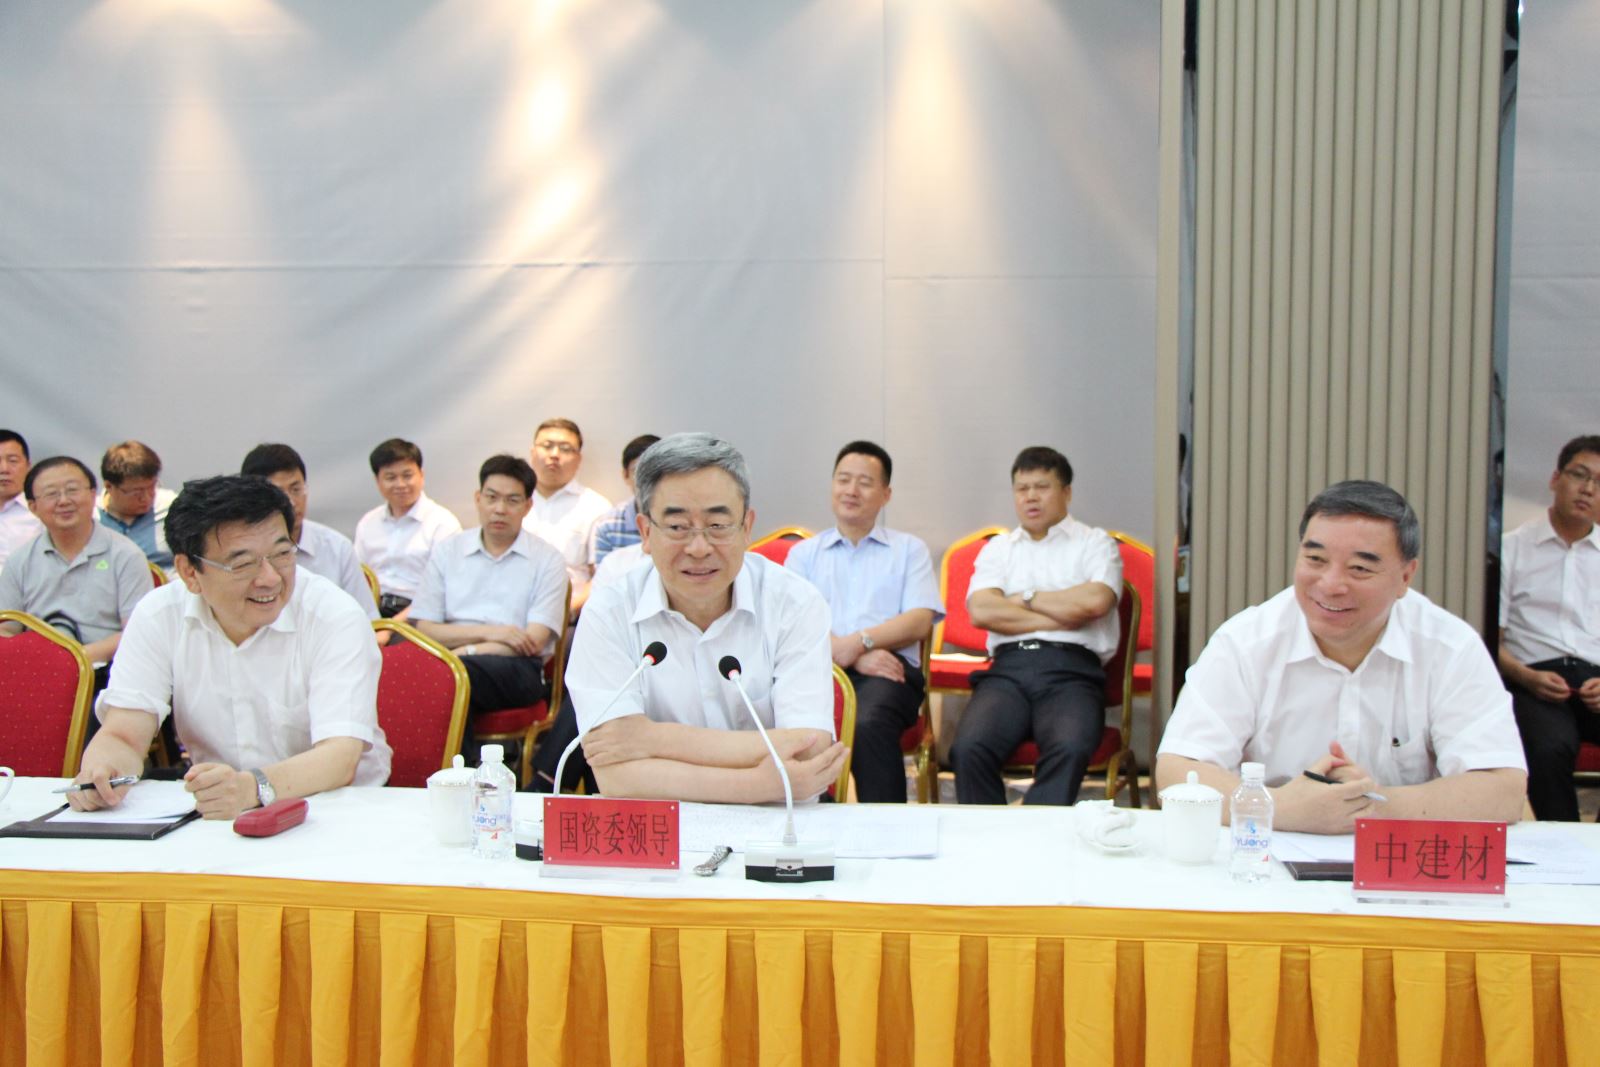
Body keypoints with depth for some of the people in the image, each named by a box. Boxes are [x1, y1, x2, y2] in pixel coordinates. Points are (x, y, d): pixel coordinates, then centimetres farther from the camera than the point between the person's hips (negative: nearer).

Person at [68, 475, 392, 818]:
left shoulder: (336, 618, -15)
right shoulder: (158, 616, -4)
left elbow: (340, 757, -25)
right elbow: (123, 736, -8)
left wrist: (254, 787, -44)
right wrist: (101, 773, -32)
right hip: (214, 816, 4)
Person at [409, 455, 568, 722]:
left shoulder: (547, 560, 9)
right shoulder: (447, 551, 18)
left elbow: (533, 642, -1)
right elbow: (423, 630, 8)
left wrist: (466, 651, -12)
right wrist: (488, 632, -6)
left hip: (515, 668, -2)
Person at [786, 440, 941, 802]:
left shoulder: (909, 549, 23)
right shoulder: (804, 553, 24)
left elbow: (920, 622, 7)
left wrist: (859, 642, -11)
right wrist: (854, 658, -11)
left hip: (889, 667, 0)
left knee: (869, 725, -37)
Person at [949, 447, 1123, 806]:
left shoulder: (1094, 543, 17)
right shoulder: (998, 548, 24)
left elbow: (1095, 601, -5)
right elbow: (980, 611, 4)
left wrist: (1026, 598, 7)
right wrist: (1061, 617, 1)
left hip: (1071, 671, -2)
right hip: (1008, 670, 2)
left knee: (1070, 749, -35)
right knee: (969, 748, -29)